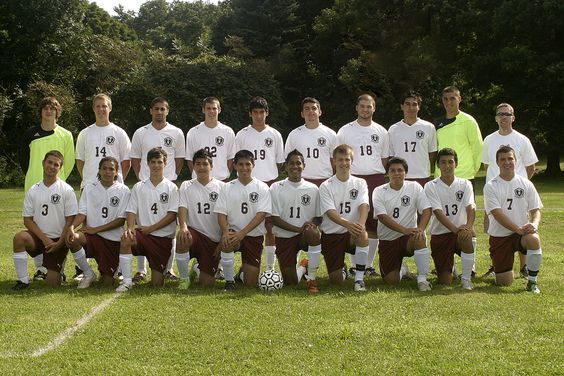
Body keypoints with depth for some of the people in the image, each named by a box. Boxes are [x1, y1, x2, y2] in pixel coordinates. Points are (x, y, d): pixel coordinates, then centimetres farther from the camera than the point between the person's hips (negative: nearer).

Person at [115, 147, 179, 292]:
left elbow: (172, 215, -5)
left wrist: (150, 228, -13)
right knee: (126, 238, -35)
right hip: (143, 235, 1)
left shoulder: (171, 188, 3)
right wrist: (130, 228, -20)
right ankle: (127, 281, -24)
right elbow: (131, 211, 1)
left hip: (164, 237, -1)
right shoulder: (138, 187, 8)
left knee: (157, 283, -6)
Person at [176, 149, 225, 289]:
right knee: (182, 238, -38)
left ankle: (197, 268, 31)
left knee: (208, 282, -9)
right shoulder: (186, 186, 5)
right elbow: (182, 209, -9)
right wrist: (183, 227, -30)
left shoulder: (221, 187, 3)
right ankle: (184, 278, -15)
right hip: (194, 232, 0)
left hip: (214, 239, 0)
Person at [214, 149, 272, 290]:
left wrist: (242, 233, -24)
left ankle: (243, 271, 37)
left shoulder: (262, 188, -2)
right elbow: (221, 213, -3)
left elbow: (261, 214, -12)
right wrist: (225, 232, -24)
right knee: (226, 243, -39)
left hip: (254, 236, 0)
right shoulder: (228, 188, 3)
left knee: (251, 283, -2)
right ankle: (229, 281, -16)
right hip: (233, 232, 0)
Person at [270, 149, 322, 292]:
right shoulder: (276, 188, -2)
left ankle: (312, 279, -22)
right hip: (284, 237, 0)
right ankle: (302, 265, 30)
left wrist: (312, 223, -18)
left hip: (305, 236, 0)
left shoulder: (313, 189, 4)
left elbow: (319, 217, 7)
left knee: (314, 233, -38)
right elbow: (274, 218, -7)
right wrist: (298, 229, -18)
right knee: (290, 282, -9)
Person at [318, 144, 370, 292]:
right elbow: (330, 212, -17)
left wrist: (360, 224, -36)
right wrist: (347, 224, -37)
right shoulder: (326, 186, -4)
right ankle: (341, 268, 31)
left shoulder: (360, 183, 3)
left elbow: (363, 206, -14)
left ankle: (359, 278, -24)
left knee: (363, 235, -37)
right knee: (336, 280, -8)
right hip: (331, 234, -1)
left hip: (353, 231, 1)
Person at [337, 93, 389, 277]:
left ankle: (369, 264, 10)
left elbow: (384, 158, 16)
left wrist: (375, 173, 5)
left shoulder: (381, 132, 12)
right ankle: (354, 264, 3)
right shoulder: (345, 131, 6)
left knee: (374, 224, 1)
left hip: (375, 179, 2)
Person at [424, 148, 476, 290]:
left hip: (461, 230, 1)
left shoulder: (465, 184, 2)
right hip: (440, 234, -1)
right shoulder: (431, 186, -4)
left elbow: (470, 208, -12)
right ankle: (450, 267, 30)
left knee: (467, 237, -38)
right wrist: (455, 228, -32)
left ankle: (466, 278, -19)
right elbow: (438, 212, -16)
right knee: (445, 282, -9)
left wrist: (469, 226, -34)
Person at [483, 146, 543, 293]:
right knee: (505, 282, -7)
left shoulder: (526, 184, 4)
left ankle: (532, 281, -16)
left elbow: (536, 210, 3)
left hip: (523, 232, 1)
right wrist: (518, 229, -24)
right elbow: (497, 214, -14)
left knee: (534, 240, -36)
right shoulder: (490, 186, -4)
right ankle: (498, 268, 32)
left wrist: (534, 224, -20)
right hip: (499, 236, -1)